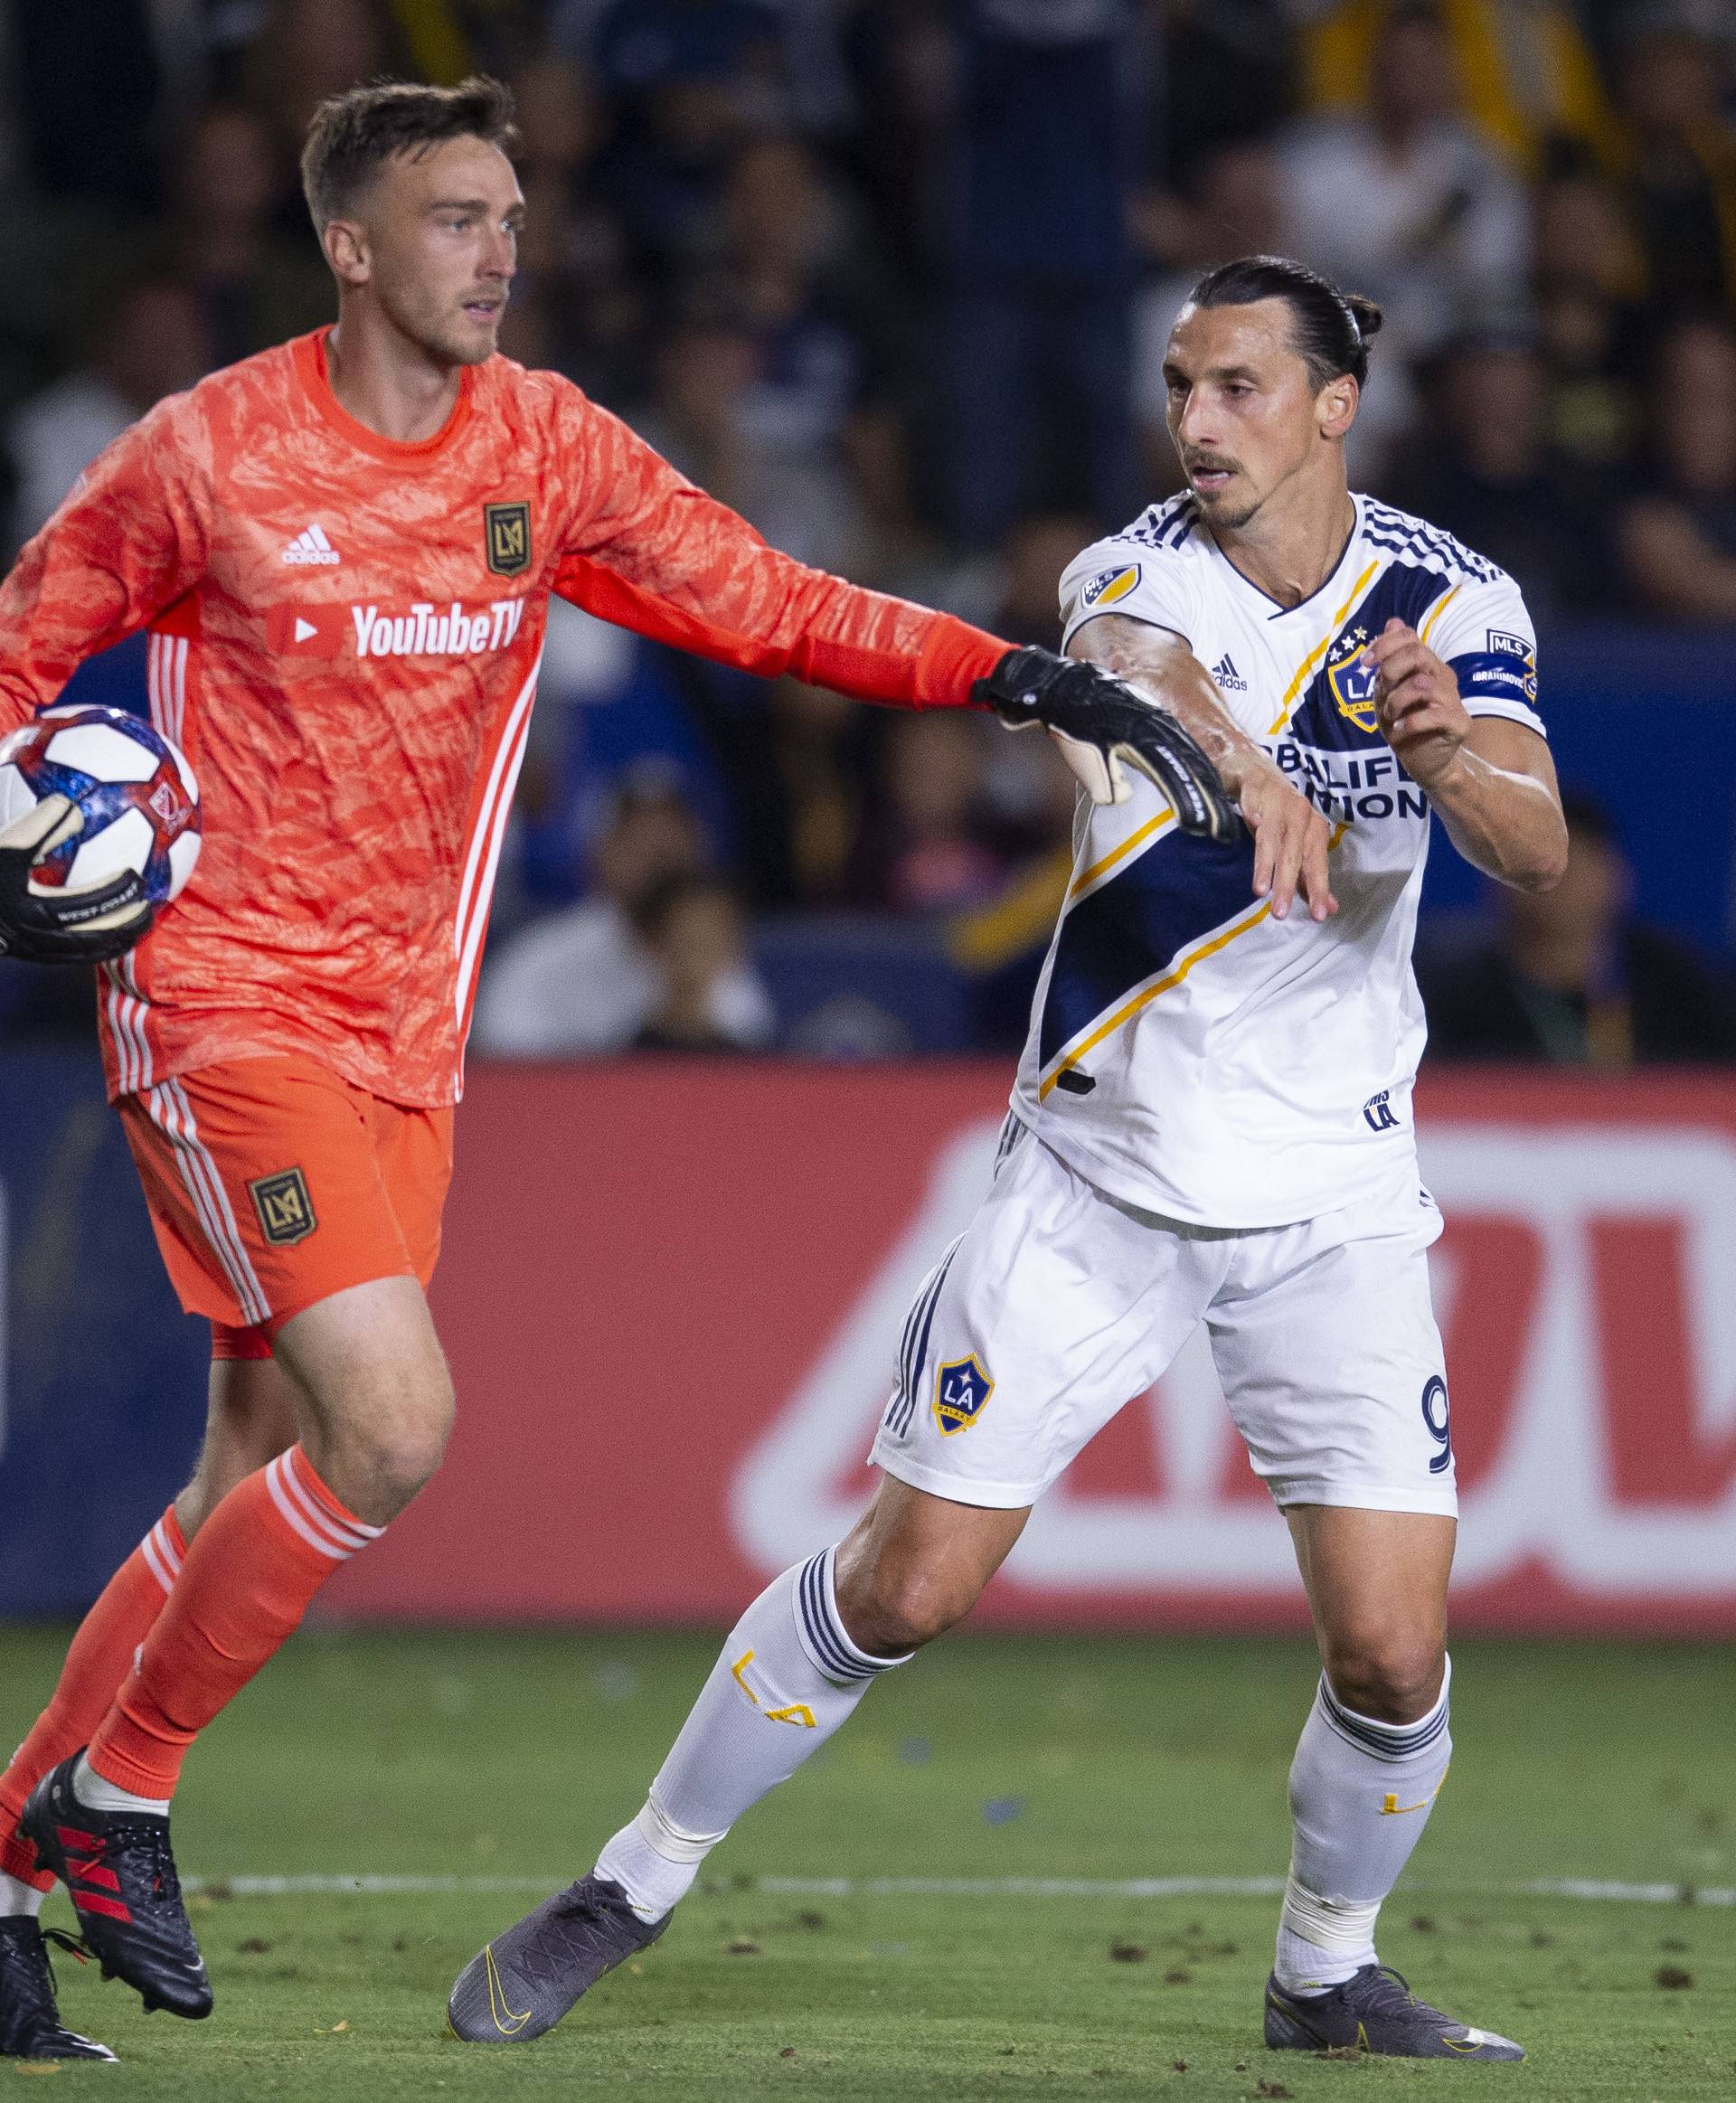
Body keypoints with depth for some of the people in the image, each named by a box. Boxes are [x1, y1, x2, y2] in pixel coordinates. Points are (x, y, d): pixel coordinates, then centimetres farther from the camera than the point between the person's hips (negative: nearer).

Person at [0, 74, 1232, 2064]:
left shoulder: (546, 446, 2)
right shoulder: (209, 452, -10)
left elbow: (769, 605, 3)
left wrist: (1017, 676, -10)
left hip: (403, 1039, 6)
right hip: (223, 1006, -6)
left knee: (257, 1484, 9)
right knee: (393, 1422, -21)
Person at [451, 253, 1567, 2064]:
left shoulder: (1447, 600, -3)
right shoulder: (1130, 572, -11)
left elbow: (1538, 852, -16)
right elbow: (1139, 663, -36)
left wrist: (1453, 758, -40)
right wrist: (1254, 774, -59)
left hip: (1337, 1206, 1)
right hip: (1100, 1175, -1)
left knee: (1392, 1655, -7)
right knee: (904, 1586, -2)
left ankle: (1326, 1973, 20)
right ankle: (635, 1886, 18)